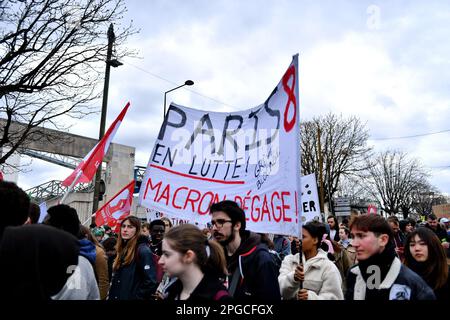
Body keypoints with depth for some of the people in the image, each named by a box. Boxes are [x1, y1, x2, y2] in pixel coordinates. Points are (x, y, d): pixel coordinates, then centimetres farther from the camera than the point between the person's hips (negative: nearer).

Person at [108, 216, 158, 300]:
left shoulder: (143, 250, -18)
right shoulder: (124, 249, 9)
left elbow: (151, 282, -24)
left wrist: (136, 297, -18)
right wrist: (111, 295, 7)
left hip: (130, 297, -8)